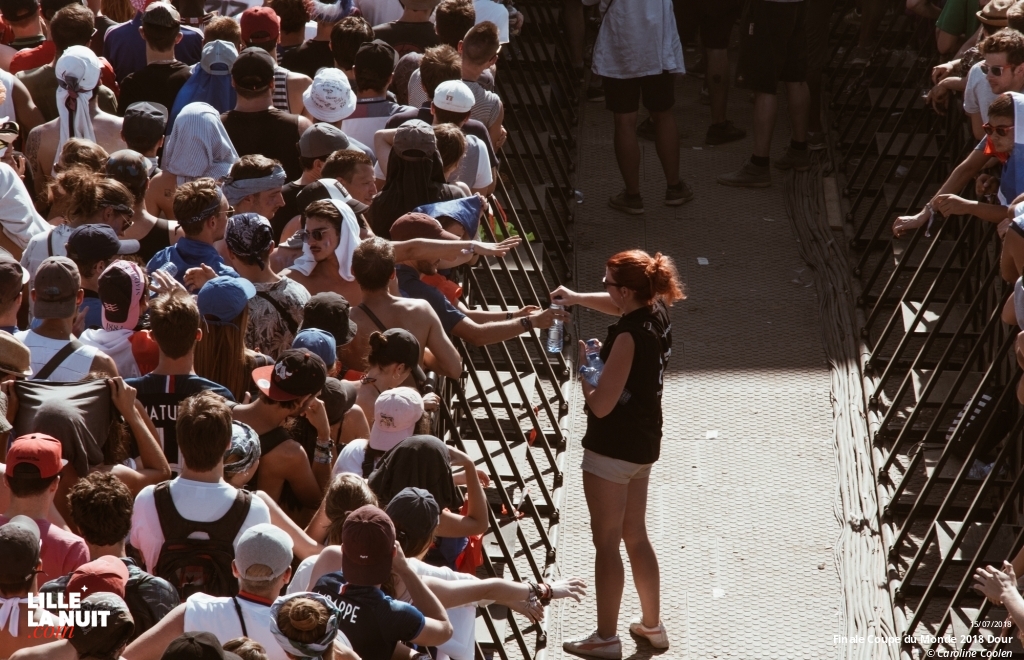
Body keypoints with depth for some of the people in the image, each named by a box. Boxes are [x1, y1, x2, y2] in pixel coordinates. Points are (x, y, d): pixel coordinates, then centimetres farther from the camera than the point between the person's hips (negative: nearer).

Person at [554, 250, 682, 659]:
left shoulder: (628, 337, -26)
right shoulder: (657, 313, -1)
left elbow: (601, 404, -25)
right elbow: (621, 305, 24)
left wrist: (584, 368, -11)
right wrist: (577, 298, 14)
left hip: (612, 448, -9)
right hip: (644, 443, 9)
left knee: (606, 542, 3)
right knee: (636, 535, 21)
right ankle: (652, 624, 30)